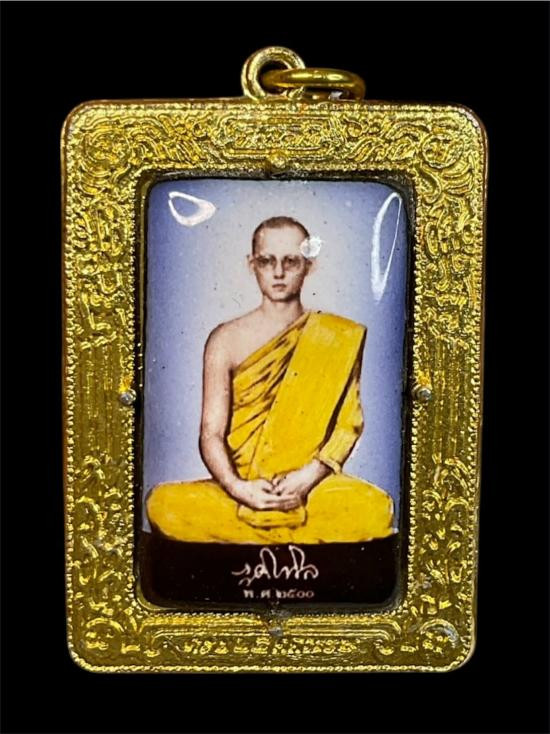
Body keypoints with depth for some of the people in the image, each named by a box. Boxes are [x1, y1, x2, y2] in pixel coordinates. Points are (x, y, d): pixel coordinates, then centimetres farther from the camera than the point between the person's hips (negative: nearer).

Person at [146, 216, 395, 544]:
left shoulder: (338, 336, 5)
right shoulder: (227, 339, 4)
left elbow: (349, 423, 0)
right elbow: (211, 433, -1)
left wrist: (308, 478, -16)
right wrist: (236, 487, -19)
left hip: (313, 487, -1)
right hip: (242, 488, 1)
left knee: (375, 508, -32)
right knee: (163, 503, -27)